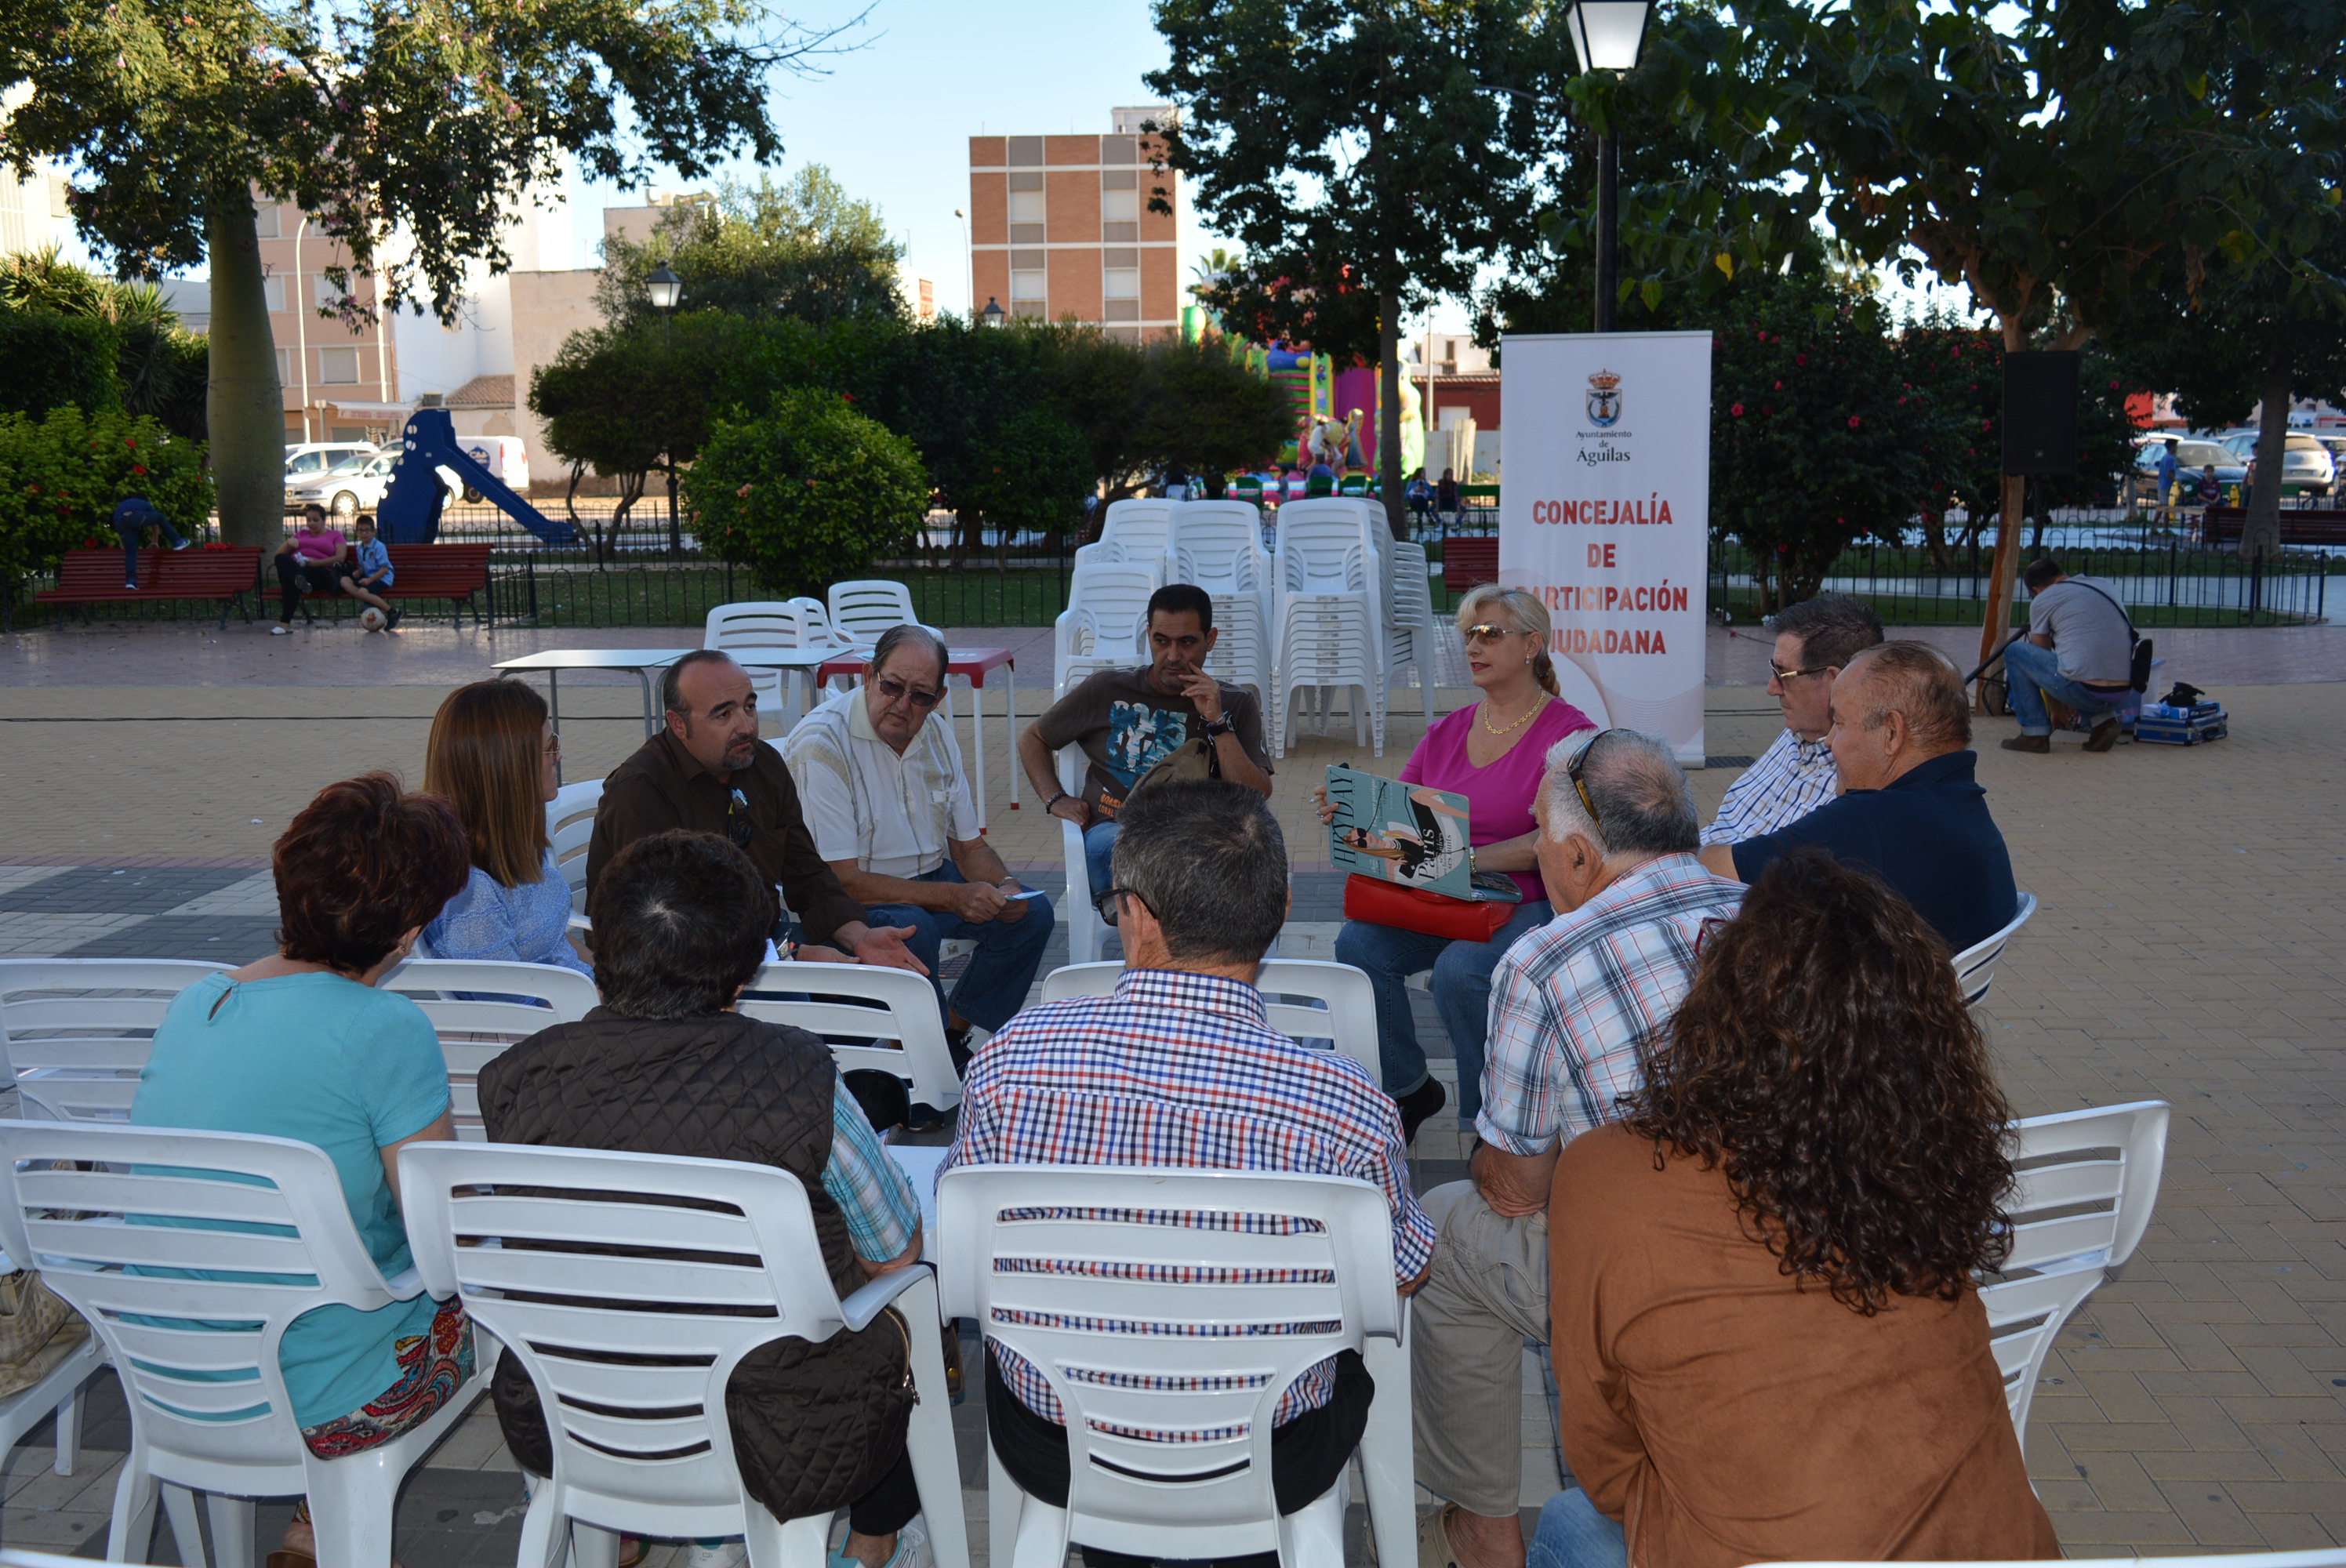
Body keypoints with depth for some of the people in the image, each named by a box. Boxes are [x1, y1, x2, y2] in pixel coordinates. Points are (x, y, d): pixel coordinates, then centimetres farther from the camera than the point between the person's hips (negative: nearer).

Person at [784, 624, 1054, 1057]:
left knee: (1031, 913, -5)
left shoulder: (936, 734, 2)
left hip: (931, 880, 7)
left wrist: (1004, 887, -14)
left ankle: (952, 1033, 4)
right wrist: (952, 897, -31)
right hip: (852, 898, -7)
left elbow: (968, 846, 10)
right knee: (910, 926, -35)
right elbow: (840, 880, -26)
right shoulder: (820, 744, -21)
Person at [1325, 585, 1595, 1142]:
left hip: (1530, 902, -5)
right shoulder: (1447, 732, 14)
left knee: (1460, 969, -33)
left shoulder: (1569, 733, -4)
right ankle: (1408, 1089, 0)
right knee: (1358, 942, -21)